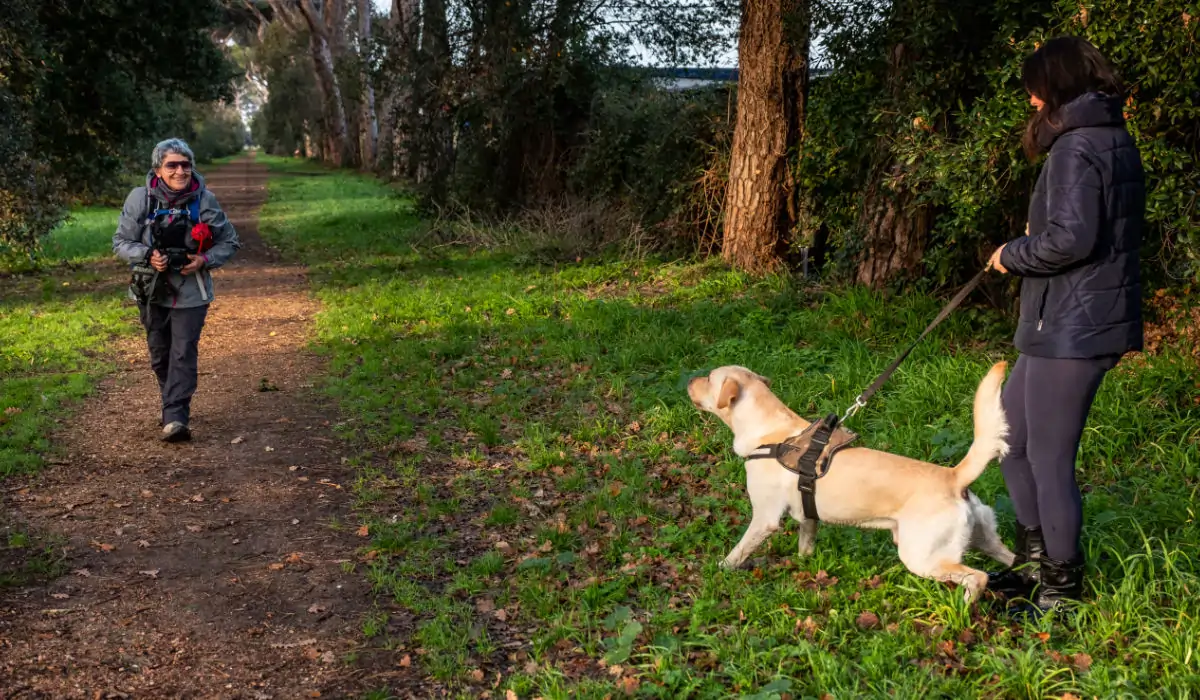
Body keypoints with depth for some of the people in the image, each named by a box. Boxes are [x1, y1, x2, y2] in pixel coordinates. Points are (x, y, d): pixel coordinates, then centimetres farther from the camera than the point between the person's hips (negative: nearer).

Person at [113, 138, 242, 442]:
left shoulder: (205, 200, -5)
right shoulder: (140, 198, -5)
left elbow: (229, 242, 4)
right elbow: (121, 242, 1)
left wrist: (205, 260, -14)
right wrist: (148, 256, -18)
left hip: (190, 291, -2)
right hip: (152, 291, 2)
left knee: (184, 354, -10)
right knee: (160, 355, 13)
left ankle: (175, 418, -11)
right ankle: (175, 405, 33)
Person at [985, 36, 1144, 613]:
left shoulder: (1076, 147, -17)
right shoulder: (1115, 139, 15)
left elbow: (1069, 239, -26)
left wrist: (1012, 255, -10)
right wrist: (1034, 240, 11)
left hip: (1072, 328, -11)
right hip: (1069, 322, 11)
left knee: (1049, 458, 1)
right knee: (1009, 432, 19)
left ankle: (1062, 586, 15)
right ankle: (1036, 561, 29)